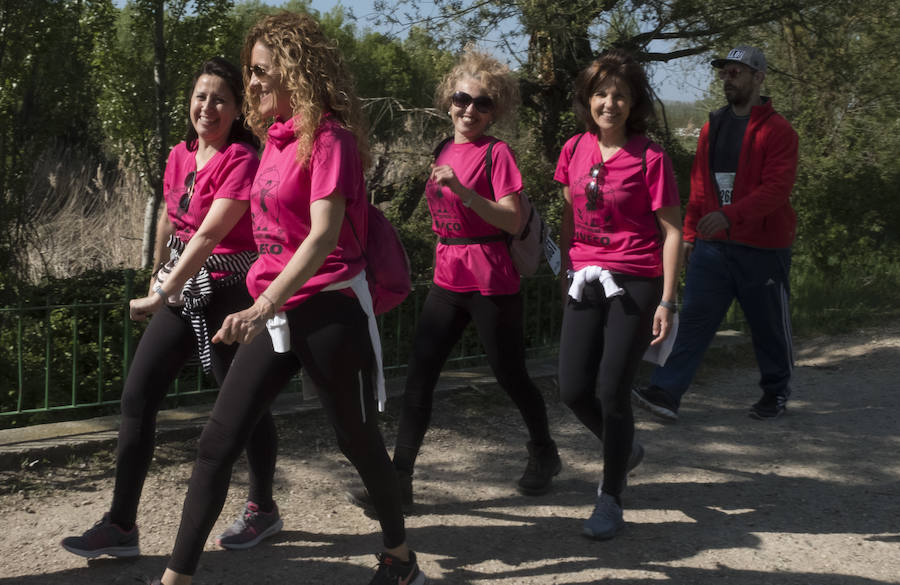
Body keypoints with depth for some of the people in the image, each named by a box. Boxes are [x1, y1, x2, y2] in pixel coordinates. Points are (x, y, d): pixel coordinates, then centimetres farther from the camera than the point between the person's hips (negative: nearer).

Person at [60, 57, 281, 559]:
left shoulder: (242, 160, -16)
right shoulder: (179, 157, 7)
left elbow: (209, 234, -22)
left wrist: (162, 295, -24)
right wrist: (158, 280, 28)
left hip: (229, 290, -7)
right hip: (181, 288, 7)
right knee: (137, 396, 0)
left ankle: (263, 509, 27)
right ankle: (121, 525, 6)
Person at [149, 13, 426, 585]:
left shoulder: (329, 136, -13)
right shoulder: (277, 136, 11)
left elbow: (323, 235, -23)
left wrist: (264, 305, -32)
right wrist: (263, 307, 16)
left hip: (329, 311, -7)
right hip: (275, 312, 8)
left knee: (359, 442, 8)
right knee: (218, 443, 2)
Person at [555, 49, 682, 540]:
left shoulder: (649, 158, -8)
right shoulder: (575, 150, 6)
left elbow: (672, 231, -7)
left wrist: (667, 302, -11)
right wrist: (565, 270, 17)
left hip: (634, 284, -5)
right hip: (586, 280, 5)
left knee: (611, 391, -6)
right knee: (573, 390, 2)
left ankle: (610, 500, 11)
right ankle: (626, 449, 34)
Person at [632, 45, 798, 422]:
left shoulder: (778, 131, -9)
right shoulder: (713, 128, 12)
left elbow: (777, 188, -20)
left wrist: (730, 215, -33)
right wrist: (689, 233, 13)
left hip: (762, 249, -5)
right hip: (712, 246, 5)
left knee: (769, 326, 9)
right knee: (694, 318, -4)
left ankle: (776, 392, 29)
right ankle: (667, 393, -8)